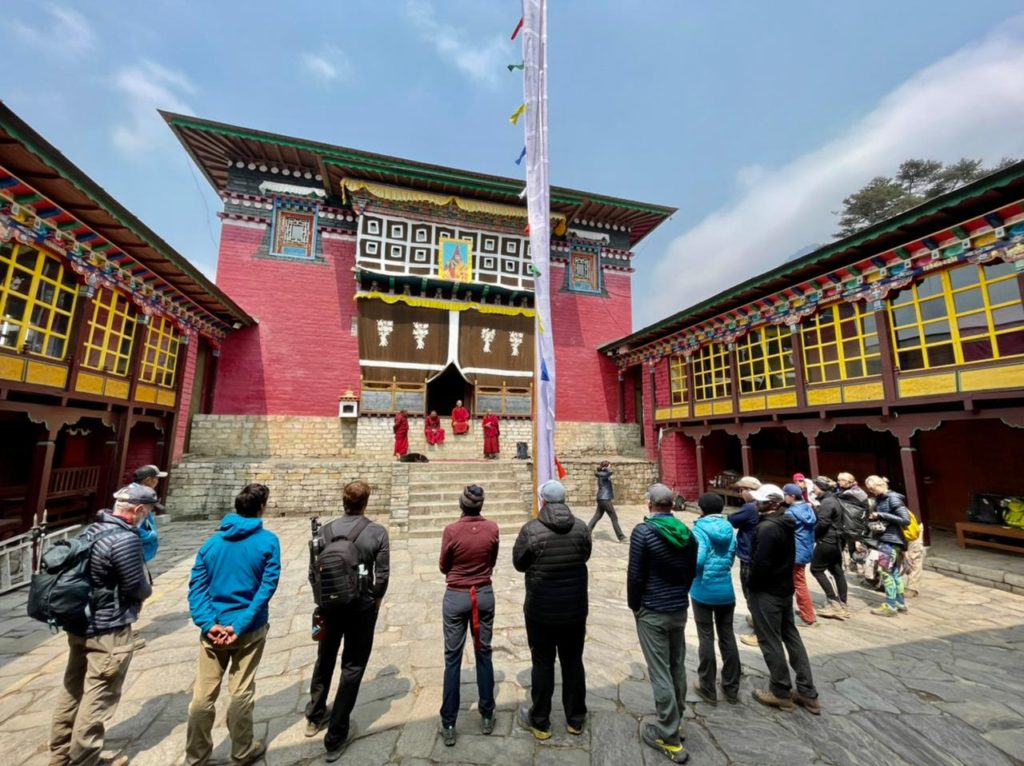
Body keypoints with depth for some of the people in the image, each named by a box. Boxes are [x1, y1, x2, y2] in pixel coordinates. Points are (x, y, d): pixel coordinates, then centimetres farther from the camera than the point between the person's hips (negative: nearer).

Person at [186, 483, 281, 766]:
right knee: (242, 693, 15)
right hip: (250, 629, -3)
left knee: (203, 694, 17)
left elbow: (196, 586, -4)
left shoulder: (212, 542, -1)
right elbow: (267, 587, -17)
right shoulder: (268, 541, -13)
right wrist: (240, 625, -10)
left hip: (213, 629, 3)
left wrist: (208, 624, -8)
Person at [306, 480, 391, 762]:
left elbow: (313, 574, -3)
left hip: (329, 605, 4)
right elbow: (382, 576, -14)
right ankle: (335, 737, 23)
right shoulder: (377, 532, -17)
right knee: (352, 667, 14)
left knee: (325, 659, 27)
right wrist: (375, 600, 5)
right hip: (362, 606, -3)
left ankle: (314, 717, 47)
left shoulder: (325, 530, -9)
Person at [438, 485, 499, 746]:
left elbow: (443, 567, -3)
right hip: (484, 595, 2)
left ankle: (449, 726, 24)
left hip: (456, 597, -2)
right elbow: (492, 561, 4)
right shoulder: (492, 528, -11)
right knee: (483, 654, 18)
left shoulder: (451, 530, -18)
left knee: (452, 659, 12)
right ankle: (487, 717, 32)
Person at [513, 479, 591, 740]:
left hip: (541, 610, -3)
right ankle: (576, 719, 37)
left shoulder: (531, 530, -21)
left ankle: (540, 722, 32)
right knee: (573, 662, 20)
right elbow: (585, 556, 7)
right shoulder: (581, 527, -9)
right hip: (575, 608, 3)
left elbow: (519, 564, -7)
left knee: (542, 664, 15)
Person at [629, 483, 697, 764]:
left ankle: (670, 738, 14)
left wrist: (634, 604, -2)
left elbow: (635, 574, -18)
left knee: (660, 673, 5)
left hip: (652, 612, -6)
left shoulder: (643, 532, -20)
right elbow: (691, 571, 8)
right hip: (679, 609, 7)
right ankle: (674, 723, 35)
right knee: (677, 668, 19)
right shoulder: (686, 533, -1)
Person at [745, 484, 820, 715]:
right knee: (791, 636, 18)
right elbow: (787, 558, 13)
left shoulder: (767, 528, -27)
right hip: (785, 588, 9)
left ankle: (781, 692, 19)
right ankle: (807, 692, 28)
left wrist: (753, 585, -9)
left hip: (766, 592, -9)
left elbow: (760, 564, -26)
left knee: (770, 642, 6)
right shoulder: (786, 523, 3)